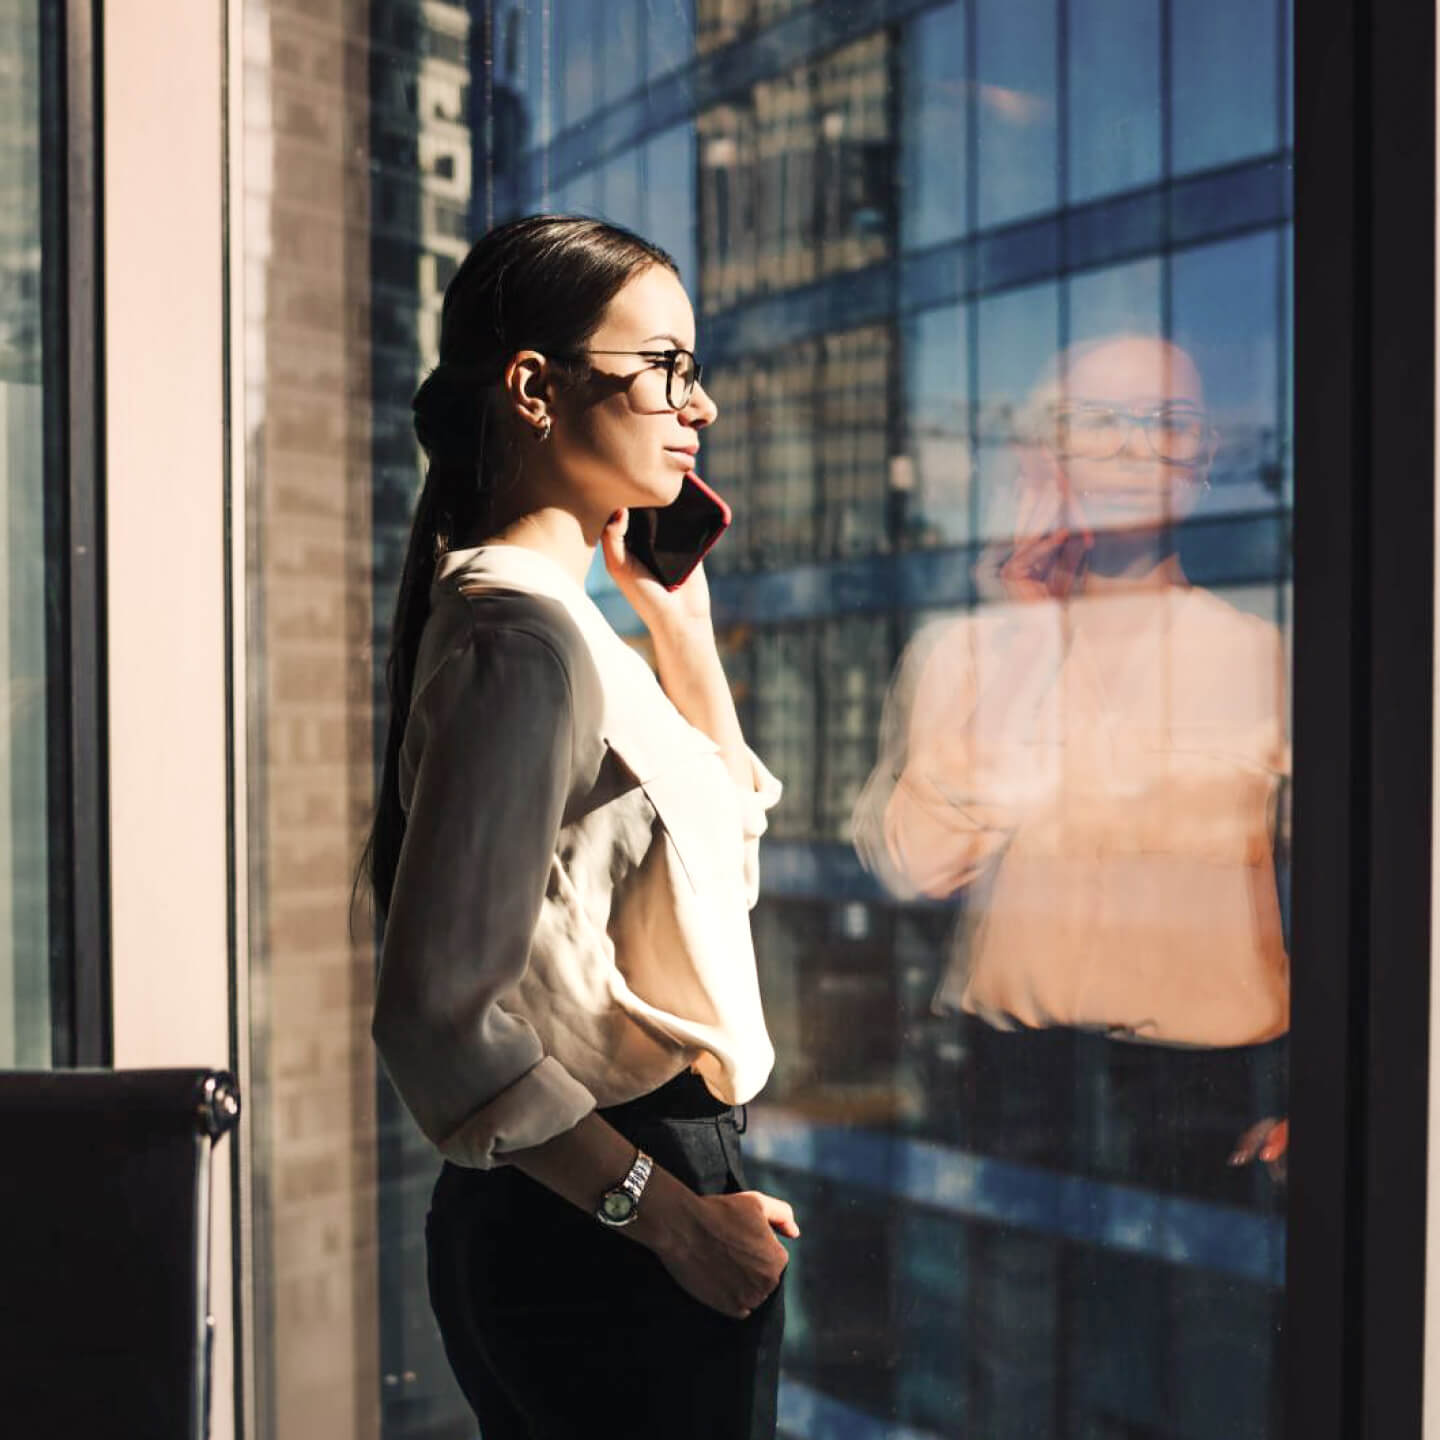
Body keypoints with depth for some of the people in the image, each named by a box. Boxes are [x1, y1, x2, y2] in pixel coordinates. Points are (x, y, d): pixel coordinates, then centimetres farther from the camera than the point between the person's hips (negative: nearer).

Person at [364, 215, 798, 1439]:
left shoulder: (546, 614, 10)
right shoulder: (527, 633, -20)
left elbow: (724, 852, 20)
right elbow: (435, 1016, -25)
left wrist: (680, 615, 11)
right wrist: (676, 1218, -20)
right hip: (610, 1245, -10)